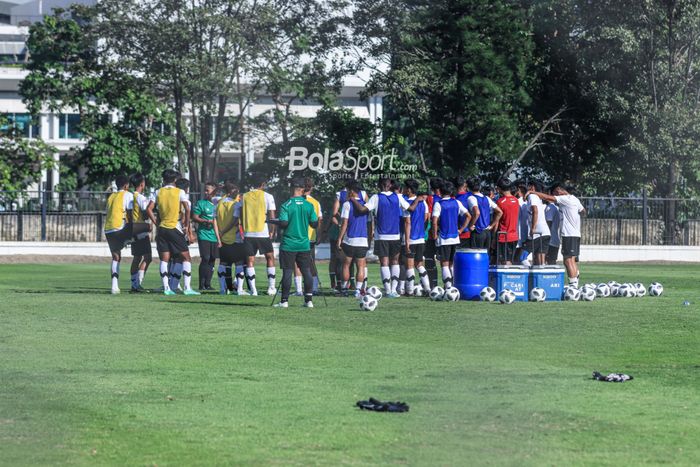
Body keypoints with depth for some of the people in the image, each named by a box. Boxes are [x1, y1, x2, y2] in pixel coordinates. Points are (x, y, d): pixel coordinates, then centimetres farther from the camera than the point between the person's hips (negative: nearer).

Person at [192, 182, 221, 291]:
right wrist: (206, 221, -18)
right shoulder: (200, 203, -1)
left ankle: (207, 284, 12)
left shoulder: (214, 205, 14)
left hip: (213, 237, 5)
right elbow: (194, 217, -4)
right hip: (203, 236, -5)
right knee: (205, 259, -9)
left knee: (212, 260, 5)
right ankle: (202, 284, -3)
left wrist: (218, 238, 17)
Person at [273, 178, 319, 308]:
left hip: (288, 245, -2)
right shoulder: (309, 206, 0)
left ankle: (285, 300, 3)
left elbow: (283, 223, -15)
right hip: (304, 245, 2)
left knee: (287, 272, 1)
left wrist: (276, 222, 7)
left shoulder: (286, 205, -9)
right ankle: (308, 300, 5)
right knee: (306, 272, 7)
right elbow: (315, 224, 2)